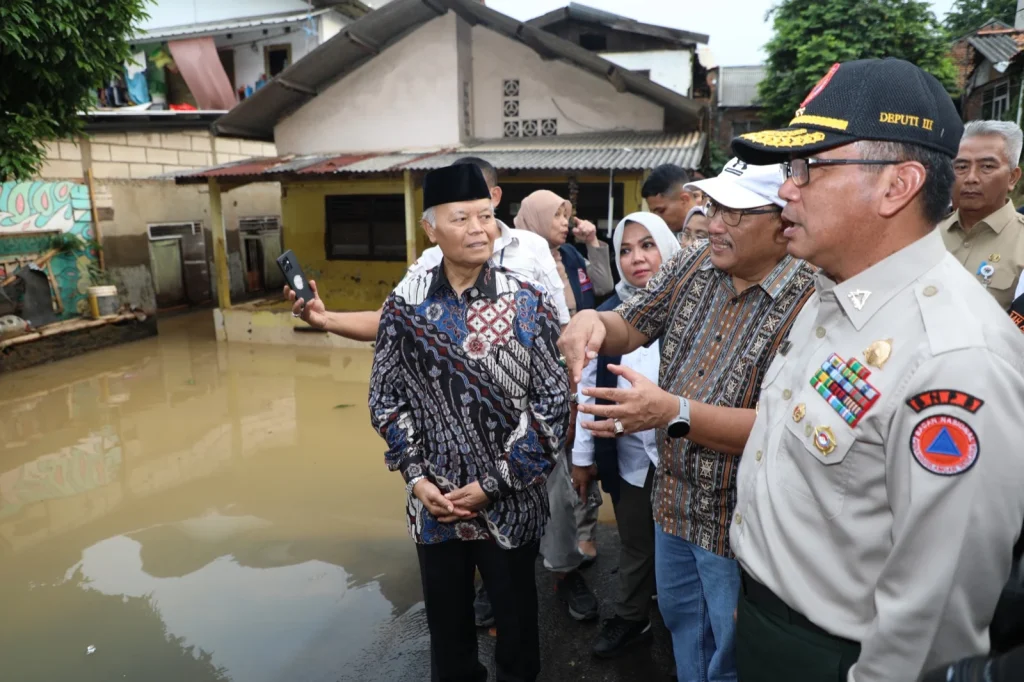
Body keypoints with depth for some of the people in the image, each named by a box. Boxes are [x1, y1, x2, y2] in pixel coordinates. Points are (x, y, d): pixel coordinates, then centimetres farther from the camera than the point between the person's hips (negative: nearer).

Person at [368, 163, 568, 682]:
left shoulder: (528, 303, -8)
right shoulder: (405, 305, -3)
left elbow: (553, 402, -9)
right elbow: (385, 399, 3)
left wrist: (496, 483, -12)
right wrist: (417, 477, -7)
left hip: (510, 503, -1)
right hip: (433, 503, 2)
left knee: (516, 620, 18)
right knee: (446, 624, 20)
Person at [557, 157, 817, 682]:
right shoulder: (695, 263, -3)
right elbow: (631, 326, 3)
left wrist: (674, 413, -37)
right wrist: (594, 320, -20)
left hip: (741, 521, -6)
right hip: (674, 499, 7)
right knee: (682, 626, 30)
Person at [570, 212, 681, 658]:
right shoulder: (608, 314, 0)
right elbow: (589, 386, 3)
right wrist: (582, 454, 5)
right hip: (628, 454, 3)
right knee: (634, 546, 20)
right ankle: (630, 619, 41)